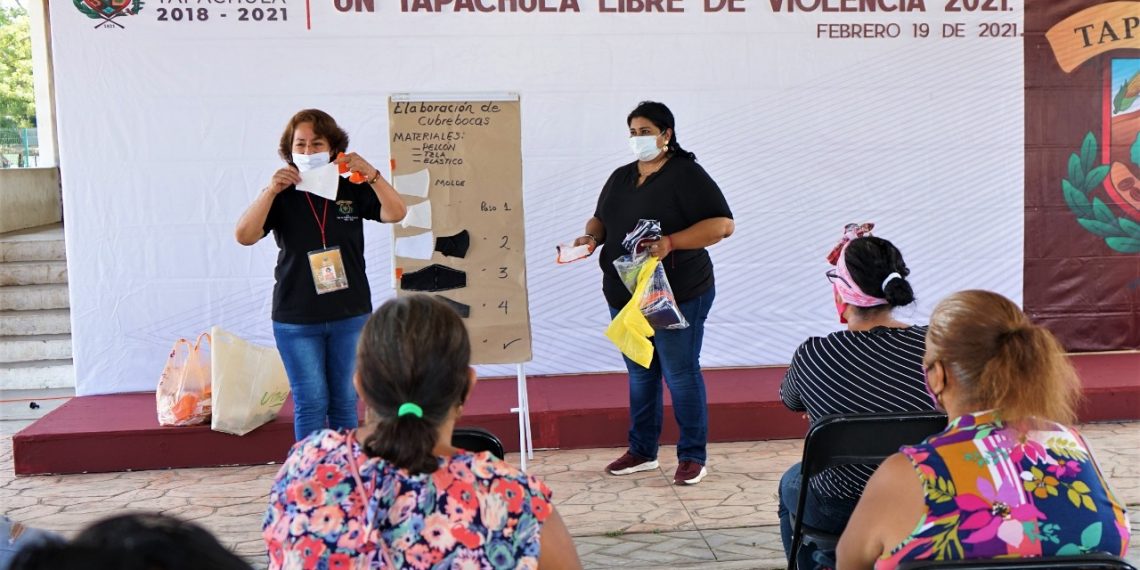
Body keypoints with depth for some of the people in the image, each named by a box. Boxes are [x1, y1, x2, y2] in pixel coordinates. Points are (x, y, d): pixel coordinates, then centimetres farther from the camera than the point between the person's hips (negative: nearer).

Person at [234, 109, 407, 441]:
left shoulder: (352, 188, 2)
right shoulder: (282, 195, -2)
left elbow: (396, 214, -9)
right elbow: (244, 236, -13)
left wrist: (371, 174, -21)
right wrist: (270, 190, -23)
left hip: (350, 316, 2)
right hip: (297, 319, -1)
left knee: (345, 402, 10)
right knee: (310, 403, 3)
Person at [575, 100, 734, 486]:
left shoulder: (686, 174, -9)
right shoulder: (620, 178, 13)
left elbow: (723, 224, -15)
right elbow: (601, 219, 24)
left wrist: (670, 243, -25)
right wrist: (592, 236, 0)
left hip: (678, 295, -7)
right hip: (625, 294, 7)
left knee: (681, 374, -1)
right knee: (639, 374, 14)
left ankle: (693, 457, 11)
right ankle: (642, 451, 25)